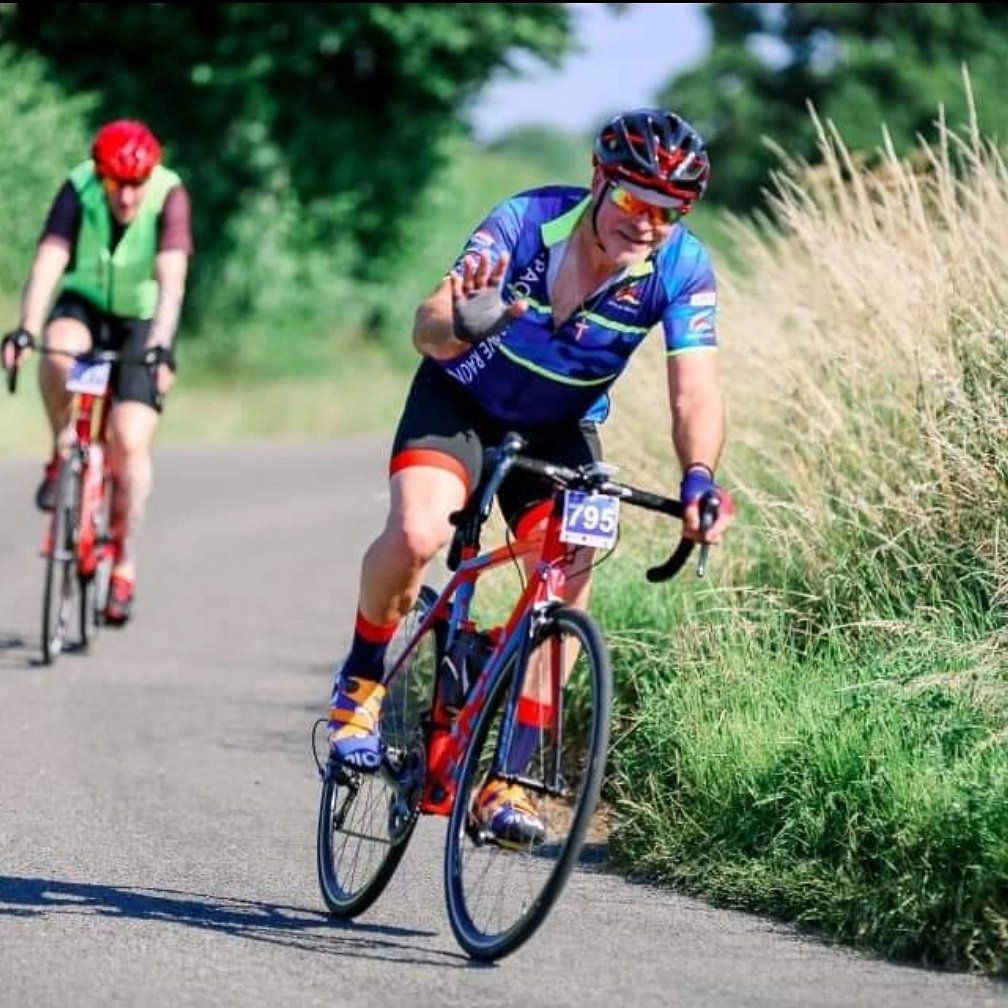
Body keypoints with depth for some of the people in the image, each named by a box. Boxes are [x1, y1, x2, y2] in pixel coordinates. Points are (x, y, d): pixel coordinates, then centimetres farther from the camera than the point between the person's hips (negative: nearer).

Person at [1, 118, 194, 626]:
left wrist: (162, 345, -47)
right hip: (85, 304, 1)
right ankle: (63, 453, -8)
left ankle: (124, 561, 2)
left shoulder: (170, 196, -25)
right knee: (58, 352, -35)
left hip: (143, 321, -1)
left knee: (130, 440, -14)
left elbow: (172, 277, -34)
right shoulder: (78, 190, -22)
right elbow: (48, 262, -32)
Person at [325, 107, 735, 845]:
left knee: (567, 577, -17)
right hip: (463, 401, -2)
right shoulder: (526, 222, -30)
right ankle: (362, 676, 1)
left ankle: (509, 777, -5)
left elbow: (696, 392, -31)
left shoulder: (683, 269, -24)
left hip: (560, 429, 2)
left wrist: (698, 476, -51)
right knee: (416, 534, -27)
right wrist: (459, 322, -65)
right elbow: (429, 331, -40)